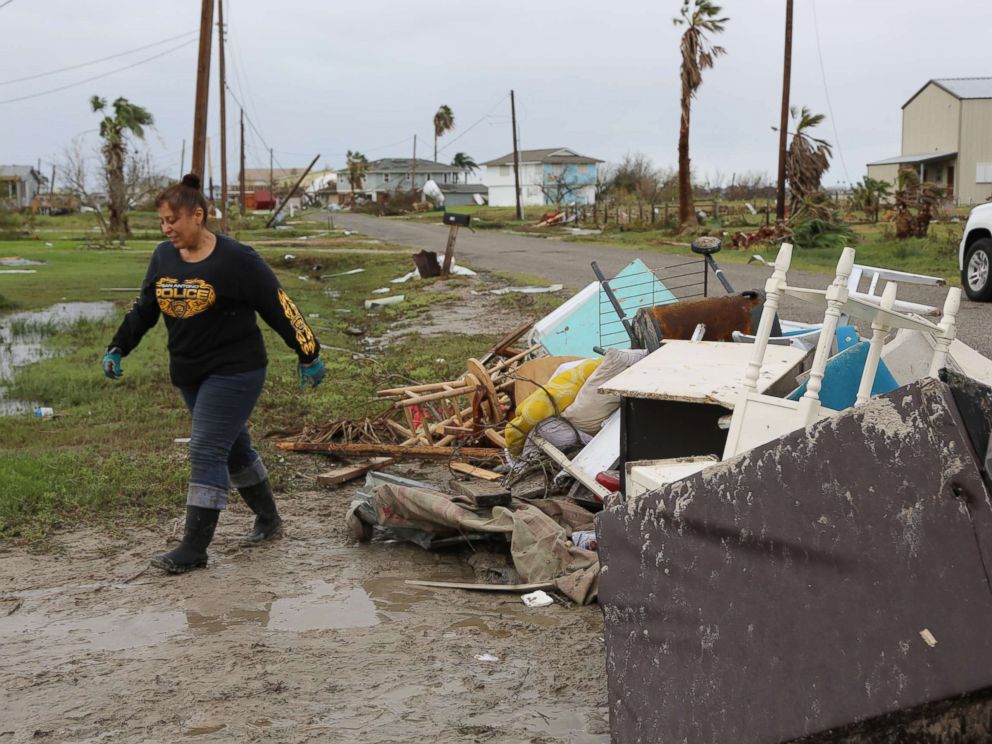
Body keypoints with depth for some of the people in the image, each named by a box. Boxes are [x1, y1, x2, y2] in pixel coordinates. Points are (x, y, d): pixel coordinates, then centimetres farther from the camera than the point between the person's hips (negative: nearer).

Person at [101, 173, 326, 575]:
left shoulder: (236, 259, -15)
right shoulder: (163, 257, 4)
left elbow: (280, 308, -11)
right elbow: (143, 309, 14)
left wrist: (308, 355, -7)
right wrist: (117, 349, 7)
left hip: (235, 372, -7)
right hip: (189, 374, 7)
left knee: (206, 452, -12)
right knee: (232, 449, 17)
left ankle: (194, 549, -8)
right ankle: (268, 519, 34)